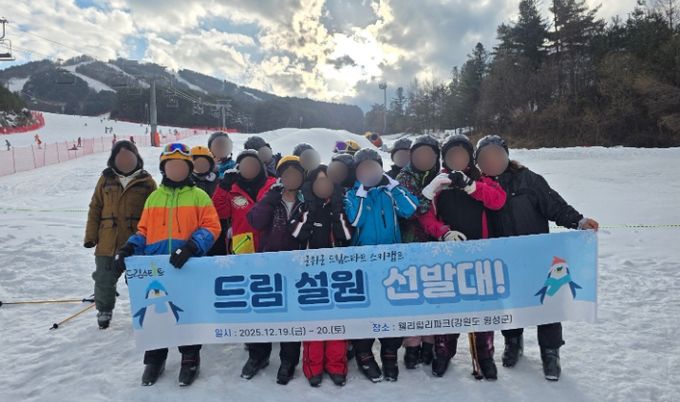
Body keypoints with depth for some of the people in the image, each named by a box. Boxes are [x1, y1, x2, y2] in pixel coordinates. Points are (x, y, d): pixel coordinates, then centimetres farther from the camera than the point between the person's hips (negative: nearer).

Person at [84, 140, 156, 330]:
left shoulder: (146, 182, -2)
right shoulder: (106, 179, 4)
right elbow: (95, 208, 8)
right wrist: (91, 235, 4)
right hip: (108, 242, 2)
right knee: (104, 279, 13)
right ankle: (104, 311, 36)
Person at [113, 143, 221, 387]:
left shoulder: (199, 196, 1)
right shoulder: (154, 197, 13)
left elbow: (211, 227, -6)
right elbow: (144, 230, 15)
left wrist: (190, 247, -21)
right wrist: (129, 248, -3)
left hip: (189, 267, -3)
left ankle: (190, 358, 25)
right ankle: (154, 358, 30)